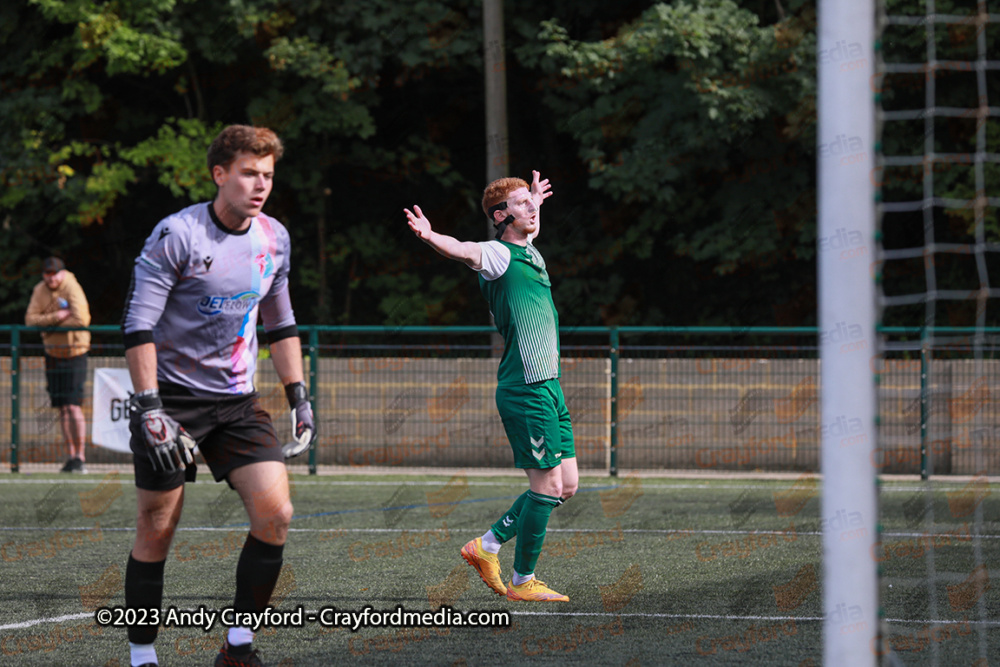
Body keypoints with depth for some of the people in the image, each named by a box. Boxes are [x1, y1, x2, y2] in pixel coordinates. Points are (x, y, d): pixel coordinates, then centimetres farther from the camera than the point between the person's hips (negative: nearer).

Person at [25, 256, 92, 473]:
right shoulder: (40, 291, 2)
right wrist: (56, 317, -21)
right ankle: (71, 456, 13)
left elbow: (81, 319, -27)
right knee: (62, 408, 7)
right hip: (53, 355, 6)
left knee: (73, 406, -12)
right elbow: (30, 319, -7)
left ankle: (81, 457, -7)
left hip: (74, 354, -6)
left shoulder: (72, 289, -14)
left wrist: (48, 324, -14)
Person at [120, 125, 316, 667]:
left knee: (275, 512, -12)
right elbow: (138, 325, -14)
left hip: (237, 402, 5)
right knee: (156, 530, -2)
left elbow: (280, 324, 19)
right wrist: (149, 409, -20)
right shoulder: (176, 235, -13)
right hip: (173, 398, -5)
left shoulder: (274, 238, 6)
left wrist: (299, 397, 13)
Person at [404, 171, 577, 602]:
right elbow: (463, 250, -33)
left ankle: (488, 545, 19)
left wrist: (536, 200, 60)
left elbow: (528, 226, 42)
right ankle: (522, 581, 4)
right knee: (548, 485, -7)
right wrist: (430, 237, -53)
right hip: (525, 391, -9)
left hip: (549, 387, 9)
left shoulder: (529, 253, 16)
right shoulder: (497, 254, -10)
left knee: (566, 485, 10)